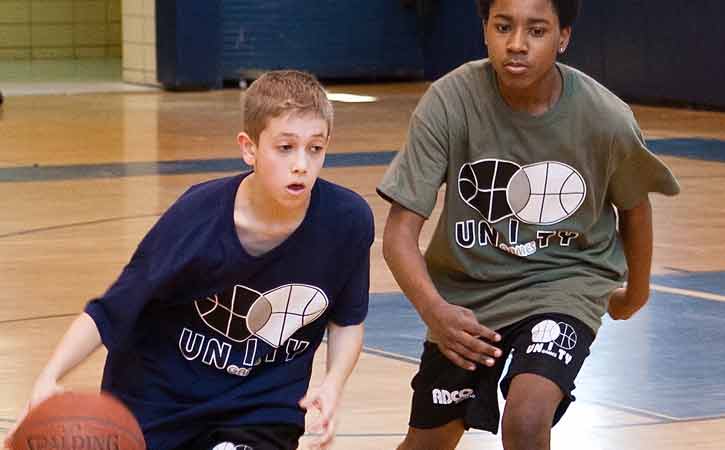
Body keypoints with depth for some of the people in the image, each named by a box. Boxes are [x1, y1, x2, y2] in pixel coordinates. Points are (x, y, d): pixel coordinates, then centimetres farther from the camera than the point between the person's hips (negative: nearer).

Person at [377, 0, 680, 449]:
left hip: (563, 283, -2)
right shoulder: (449, 102, -23)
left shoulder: (606, 118, -20)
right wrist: (433, 309, -40)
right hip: (466, 290, 2)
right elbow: (400, 230, -22)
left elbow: (633, 206, 2)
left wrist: (635, 293, 18)